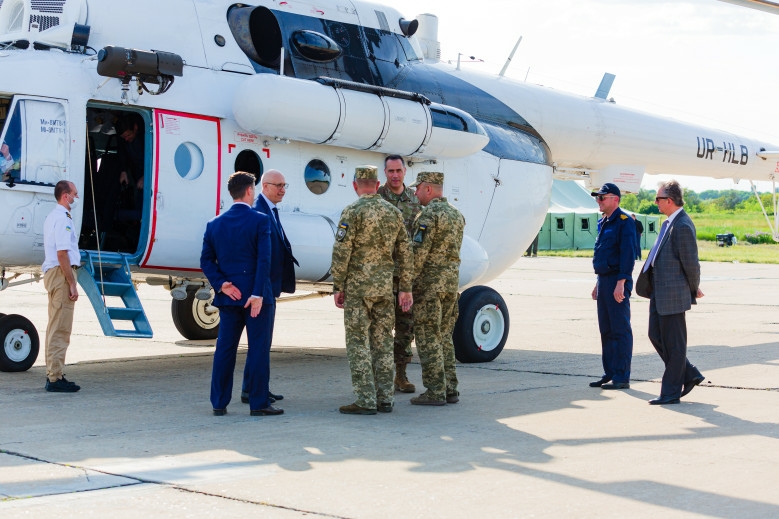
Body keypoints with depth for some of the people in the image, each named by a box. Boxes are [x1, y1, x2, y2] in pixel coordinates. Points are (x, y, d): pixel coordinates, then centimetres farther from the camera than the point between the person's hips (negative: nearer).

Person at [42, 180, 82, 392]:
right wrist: (72, 284, -20)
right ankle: (55, 378, -9)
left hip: (52, 273, 11)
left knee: (55, 327, 15)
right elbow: (62, 254, -21)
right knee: (60, 329, -9)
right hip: (61, 274, -11)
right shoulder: (62, 219, -15)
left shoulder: (53, 216, 18)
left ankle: (52, 374, 20)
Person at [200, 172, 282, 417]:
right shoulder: (260, 220, -8)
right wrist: (258, 294, -16)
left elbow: (206, 260, 2)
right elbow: (264, 260, -15)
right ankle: (258, 403, 3)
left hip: (228, 297, 5)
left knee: (224, 350, 9)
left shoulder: (215, 224, 7)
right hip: (256, 295, -5)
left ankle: (219, 403, 11)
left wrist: (222, 284, -2)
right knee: (258, 349, 1)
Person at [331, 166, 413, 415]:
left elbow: (341, 252, -12)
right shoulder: (394, 212, 8)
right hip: (385, 286, 5)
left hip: (358, 285, -5)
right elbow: (405, 253, 10)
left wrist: (337, 287, -6)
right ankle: (385, 398, 13)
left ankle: (365, 401, -4)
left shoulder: (353, 211, -9)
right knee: (382, 342, 11)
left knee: (358, 343, -2)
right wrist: (405, 289, 14)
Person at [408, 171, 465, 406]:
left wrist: (407, 283, -11)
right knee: (444, 337, 14)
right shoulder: (456, 214, 13)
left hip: (430, 281, -8)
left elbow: (418, 252, -19)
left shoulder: (428, 214, -14)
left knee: (428, 338, -3)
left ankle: (435, 391, -3)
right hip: (452, 281, 8)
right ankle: (450, 389, 13)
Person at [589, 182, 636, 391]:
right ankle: (609, 374, 18)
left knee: (620, 331, -5)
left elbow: (628, 254, -17)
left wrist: (621, 283, -23)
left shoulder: (624, 222, -11)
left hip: (617, 283, -10)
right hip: (604, 281, 10)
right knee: (606, 331, 12)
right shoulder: (603, 223, 17)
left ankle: (622, 377, -2)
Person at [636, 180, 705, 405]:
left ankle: (671, 392, 8)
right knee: (656, 336, 14)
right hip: (659, 292, 10)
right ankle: (690, 375, 25)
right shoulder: (669, 223, 12)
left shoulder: (683, 226, -19)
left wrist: (694, 290, -3)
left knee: (673, 344, 0)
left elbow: (691, 263, -15)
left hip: (673, 294, -10)